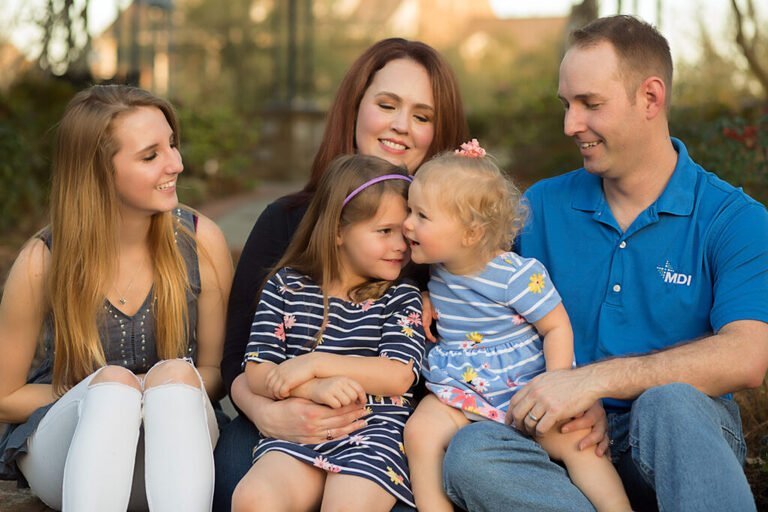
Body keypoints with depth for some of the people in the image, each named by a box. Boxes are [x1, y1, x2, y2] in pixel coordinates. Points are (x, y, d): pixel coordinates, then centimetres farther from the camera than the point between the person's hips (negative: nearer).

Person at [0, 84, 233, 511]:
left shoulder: (201, 243, -7)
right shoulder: (43, 263, -11)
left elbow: (214, 370, 4)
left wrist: (171, 391, -19)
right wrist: (104, 395, -12)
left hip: (169, 451, 2)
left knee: (177, 375, -31)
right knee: (113, 380, -33)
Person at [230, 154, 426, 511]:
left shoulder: (402, 299, 13)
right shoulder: (286, 286, 13)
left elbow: (398, 377, -3)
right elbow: (257, 373, 5)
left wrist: (314, 363, -8)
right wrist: (314, 389, -14)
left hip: (373, 432, -1)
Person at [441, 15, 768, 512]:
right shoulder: (542, 205, 9)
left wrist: (593, 379, -22)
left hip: (689, 437, -3)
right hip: (567, 435, 3)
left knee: (669, 403, -38)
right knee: (469, 452, -29)